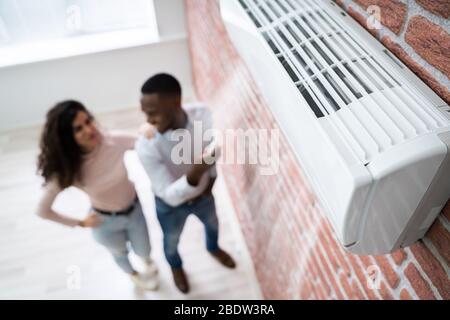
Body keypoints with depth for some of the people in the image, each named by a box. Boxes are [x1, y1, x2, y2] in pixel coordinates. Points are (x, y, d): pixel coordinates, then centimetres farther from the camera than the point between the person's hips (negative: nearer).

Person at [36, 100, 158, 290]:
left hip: (135, 210, 1)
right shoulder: (67, 169, -30)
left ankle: (147, 261, 67)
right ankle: (133, 274, 67)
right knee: (120, 253, 31)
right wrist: (80, 223, -8)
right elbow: (43, 211, -18)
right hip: (106, 222, -1)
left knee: (143, 251, 26)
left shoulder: (116, 141, -28)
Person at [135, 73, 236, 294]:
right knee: (171, 242, 28)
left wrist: (211, 177, -2)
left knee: (212, 224, 33)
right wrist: (194, 174, -53)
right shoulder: (146, 146, -39)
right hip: (170, 206, -3)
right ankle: (176, 266, 66)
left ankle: (213, 248, 71)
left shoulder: (202, 114, -28)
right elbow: (171, 196, -35)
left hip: (202, 194, 3)